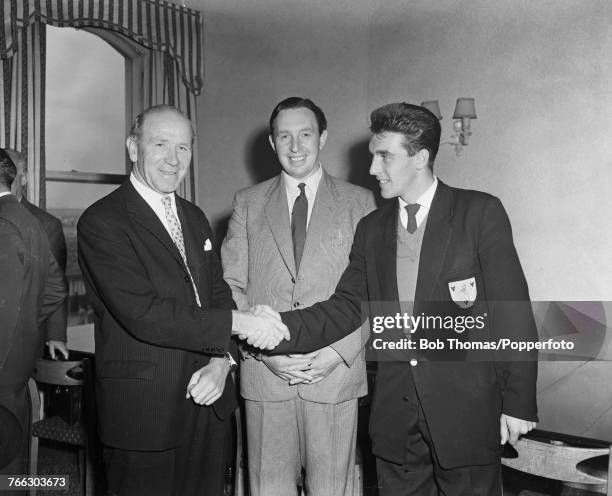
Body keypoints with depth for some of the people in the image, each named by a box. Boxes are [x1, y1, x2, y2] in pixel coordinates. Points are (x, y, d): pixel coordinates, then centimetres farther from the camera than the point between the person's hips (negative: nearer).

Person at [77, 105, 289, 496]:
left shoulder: (195, 217, 13)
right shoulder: (100, 222, -12)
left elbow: (218, 293, 11)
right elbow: (142, 313, -22)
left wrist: (221, 361, -7)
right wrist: (237, 322, -21)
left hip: (209, 402, 7)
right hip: (143, 410, -6)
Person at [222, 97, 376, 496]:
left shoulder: (360, 202, 5)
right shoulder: (248, 203, 9)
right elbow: (230, 286, 4)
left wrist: (339, 351, -9)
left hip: (336, 371, -1)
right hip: (264, 371, 1)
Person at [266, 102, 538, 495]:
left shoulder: (480, 213, -6)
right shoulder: (371, 228, 9)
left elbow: (513, 311, -7)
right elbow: (347, 307, 5)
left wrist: (518, 403, -8)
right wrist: (284, 327, -11)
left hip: (466, 408, -4)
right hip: (395, 415, 4)